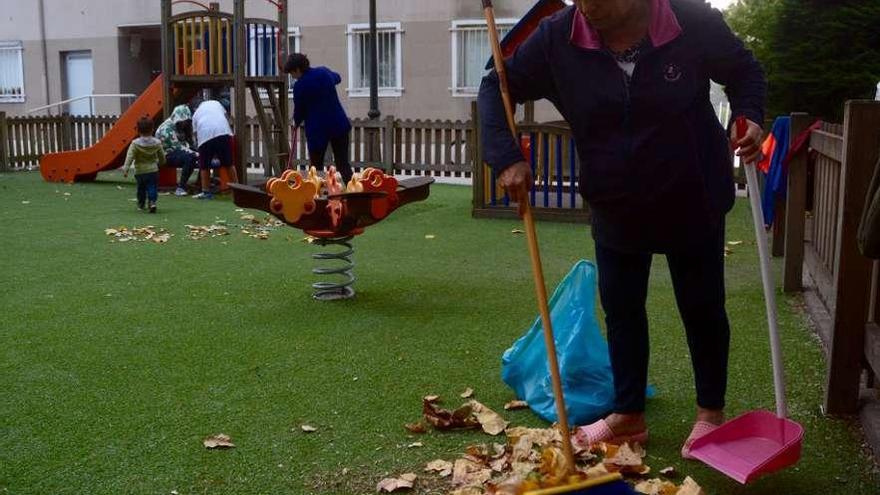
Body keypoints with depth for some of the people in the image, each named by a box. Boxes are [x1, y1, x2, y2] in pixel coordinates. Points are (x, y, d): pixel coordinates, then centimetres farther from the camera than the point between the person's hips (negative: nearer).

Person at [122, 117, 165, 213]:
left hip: (140, 171, 0)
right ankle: (152, 201, -23)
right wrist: (160, 162, 31)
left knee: (141, 188, 18)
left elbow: (130, 157, -17)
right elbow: (162, 157, 9)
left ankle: (141, 204, 29)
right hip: (153, 170, 0)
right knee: (152, 187, 0)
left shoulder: (135, 143, -9)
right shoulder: (157, 143, -1)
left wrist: (126, 169, -18)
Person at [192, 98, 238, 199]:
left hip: (205, 135, -1)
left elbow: (196, 133, 24)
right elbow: (226, 117, 23)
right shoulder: (216, 103, 30)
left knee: (204, 166, 14)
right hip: (223, 132, 1)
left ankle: (206, 192, 15)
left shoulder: (196, 113, 29)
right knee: (229, 163, 11)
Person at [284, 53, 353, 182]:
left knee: (316, 166, 10)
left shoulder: (300, 86, -11)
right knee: (343, 164, 5)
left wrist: (297, 123, 21)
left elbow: (299, 110, 0)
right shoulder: (323, 71, 6)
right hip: (338, 124, 5)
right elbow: (337, 78, 30)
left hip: (318, 129, -5)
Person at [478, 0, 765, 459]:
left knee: (702, 308, 11)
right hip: (614, 208, 3)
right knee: (620, 308, 11)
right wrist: (507, 158, -23)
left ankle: (711, 412, 31)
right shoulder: (558, 37, -17)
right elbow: (498, 85, -9)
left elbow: (744, 70, -3)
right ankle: (628, 415, 29)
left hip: (693, 201, -2)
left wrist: (749, 115, -23)